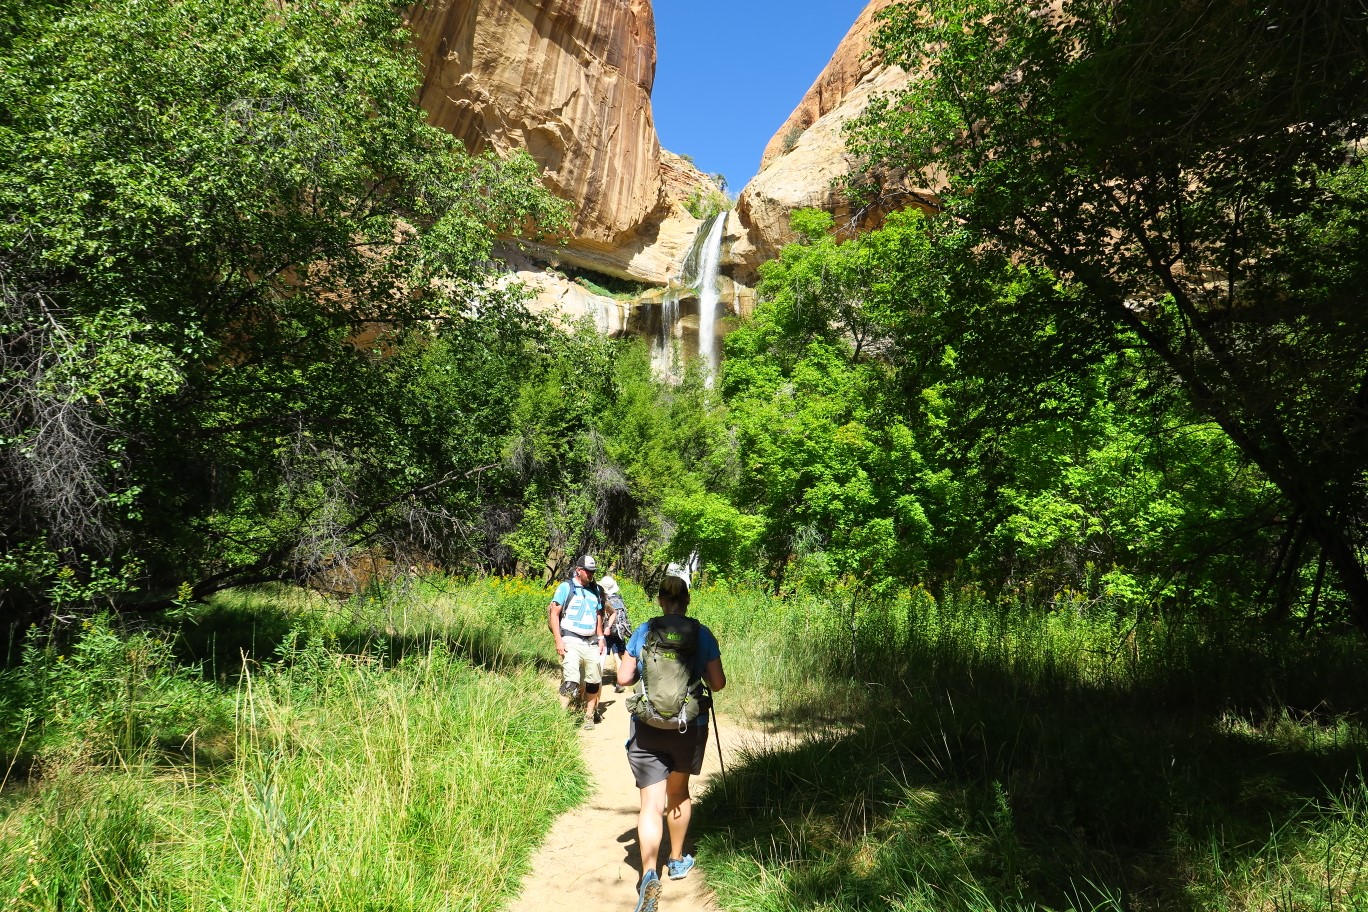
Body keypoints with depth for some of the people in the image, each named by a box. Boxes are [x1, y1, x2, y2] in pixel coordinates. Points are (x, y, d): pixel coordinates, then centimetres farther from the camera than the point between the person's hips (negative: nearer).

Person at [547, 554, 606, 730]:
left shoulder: (595, 590, 12)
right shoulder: (566, 587, -3)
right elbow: (554, 613, -5)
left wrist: (601, 638, 14)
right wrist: (558, 640, -12)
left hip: (591, 642, 6)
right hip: (571, 641, -5)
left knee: (593, 682, 7)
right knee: (571, 681, -17)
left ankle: (589, 717, 19)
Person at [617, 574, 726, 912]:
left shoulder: (643, 632, -3)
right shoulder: (702, 635, -4)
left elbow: (623, 677, 0)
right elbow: (718, 684, -3)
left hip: (647, 728, -1)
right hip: (689, 726, 1)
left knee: (651, 803, -2)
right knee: (679, 790, 23)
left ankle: (649, 873, -22)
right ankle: (677, 860, 38)